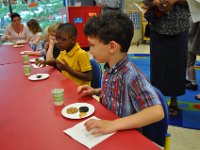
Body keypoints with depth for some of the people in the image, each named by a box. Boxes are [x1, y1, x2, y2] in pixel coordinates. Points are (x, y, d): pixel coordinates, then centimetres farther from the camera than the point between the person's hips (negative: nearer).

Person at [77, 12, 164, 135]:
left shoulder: (131, 75, -26)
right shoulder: (110, 68, -5)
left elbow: (157, 112, -33)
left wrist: (113, 124, -37)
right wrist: (95, 91, -1)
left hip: (126, 135, -5)